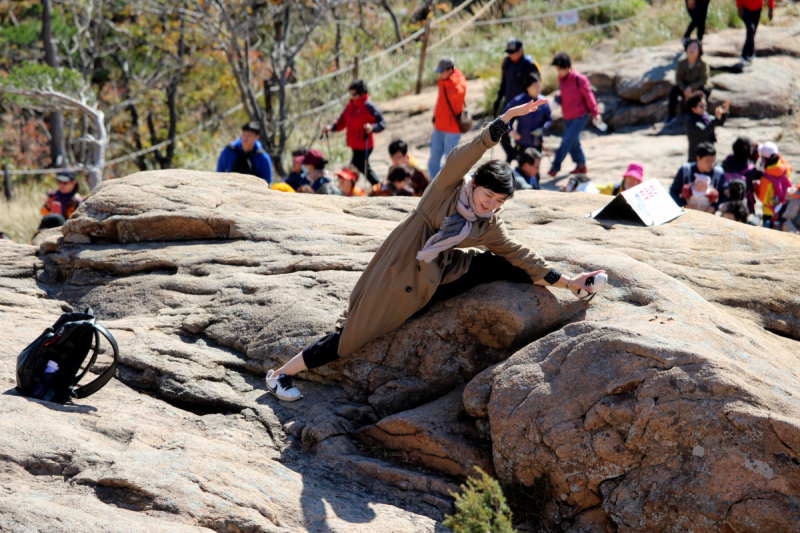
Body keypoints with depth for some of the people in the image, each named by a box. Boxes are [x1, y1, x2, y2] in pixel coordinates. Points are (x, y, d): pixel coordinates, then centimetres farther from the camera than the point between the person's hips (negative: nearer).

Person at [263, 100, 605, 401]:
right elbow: (467, 154, -24)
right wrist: (506, 119, -34)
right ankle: (282, 374, 4)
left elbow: (521, 256, 7)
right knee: (356, 331, -9)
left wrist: (566, 282, 2)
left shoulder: (490, 229, 4)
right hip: (399, 273, -4)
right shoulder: (449, 187, -9)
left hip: (435, 280, 4)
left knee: (497, 265, -8)